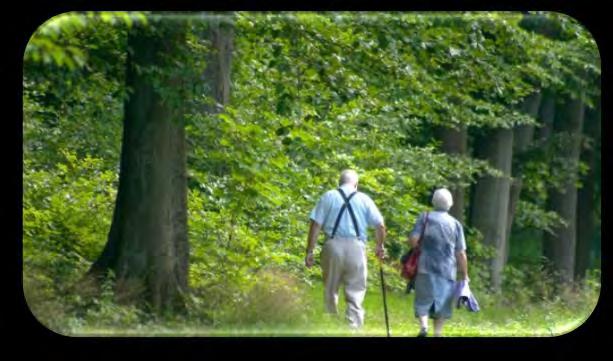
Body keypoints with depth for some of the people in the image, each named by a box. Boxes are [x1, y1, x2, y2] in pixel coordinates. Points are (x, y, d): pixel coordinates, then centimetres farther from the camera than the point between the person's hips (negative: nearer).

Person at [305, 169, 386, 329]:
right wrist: (379, 246, 24)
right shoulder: (364, 199, 9)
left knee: (330, 292, 11)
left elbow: (316, 225, 0)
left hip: (333, 245, 0)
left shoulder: (328, 196, 7)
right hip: (356, 248, 0)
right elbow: (380, 226, 7)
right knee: (355, 294, 4)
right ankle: (353, 328, -3)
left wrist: (309, 251, 2)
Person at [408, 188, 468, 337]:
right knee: (442, 303, 10)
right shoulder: (455, 224, 5)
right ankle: (437, 332, 2)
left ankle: (423, 326, -20)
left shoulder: (425, 218, 2)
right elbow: (461, 253, 3)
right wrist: (465, 274, 11)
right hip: (447, 269, 1)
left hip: (426, 268, -1)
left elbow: (413, 239, -7)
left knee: (423, 301, 3)